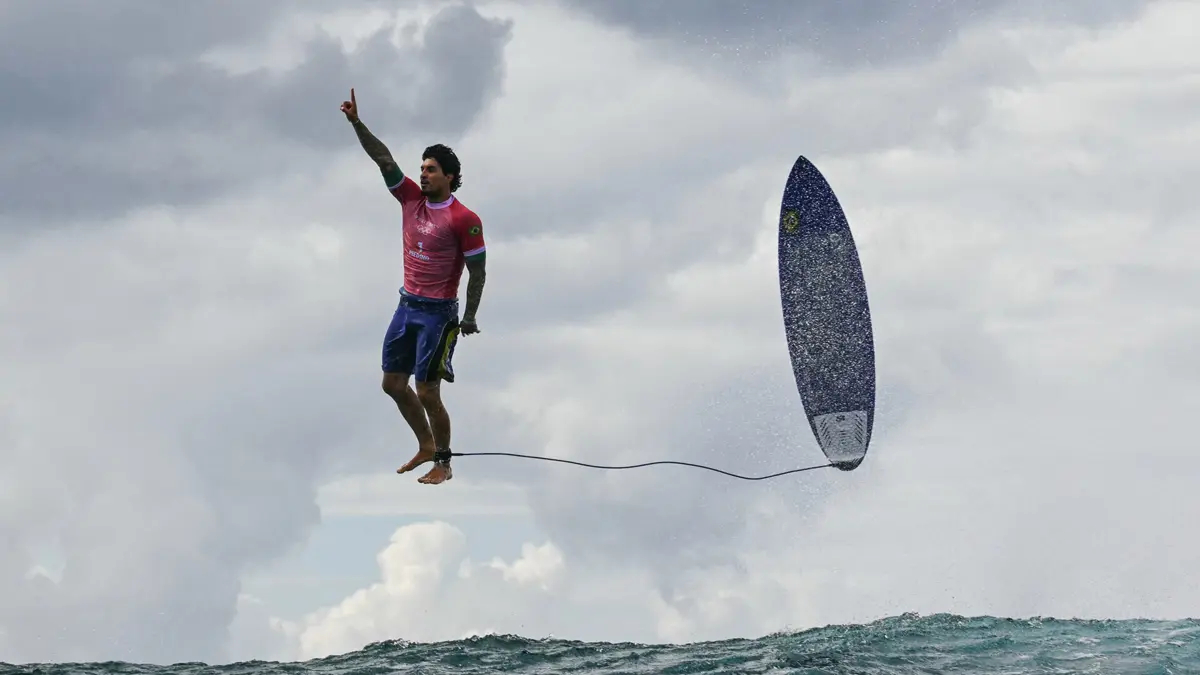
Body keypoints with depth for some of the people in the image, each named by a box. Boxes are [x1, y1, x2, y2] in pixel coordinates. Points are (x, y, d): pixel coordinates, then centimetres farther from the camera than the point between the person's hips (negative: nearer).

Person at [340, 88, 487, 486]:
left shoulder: (464, 220, -15)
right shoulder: (412, 199, 3)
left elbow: (477, 271, -11)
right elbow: (384, 159, -1)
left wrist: (470, 318, -11)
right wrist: (356, 123, -10)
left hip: (438, 314, -7)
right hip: (407, 306, 7)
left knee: (427, 393, -5)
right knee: (393, 383, 12)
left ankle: (443, 464, 9)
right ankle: (426, 447, 28)